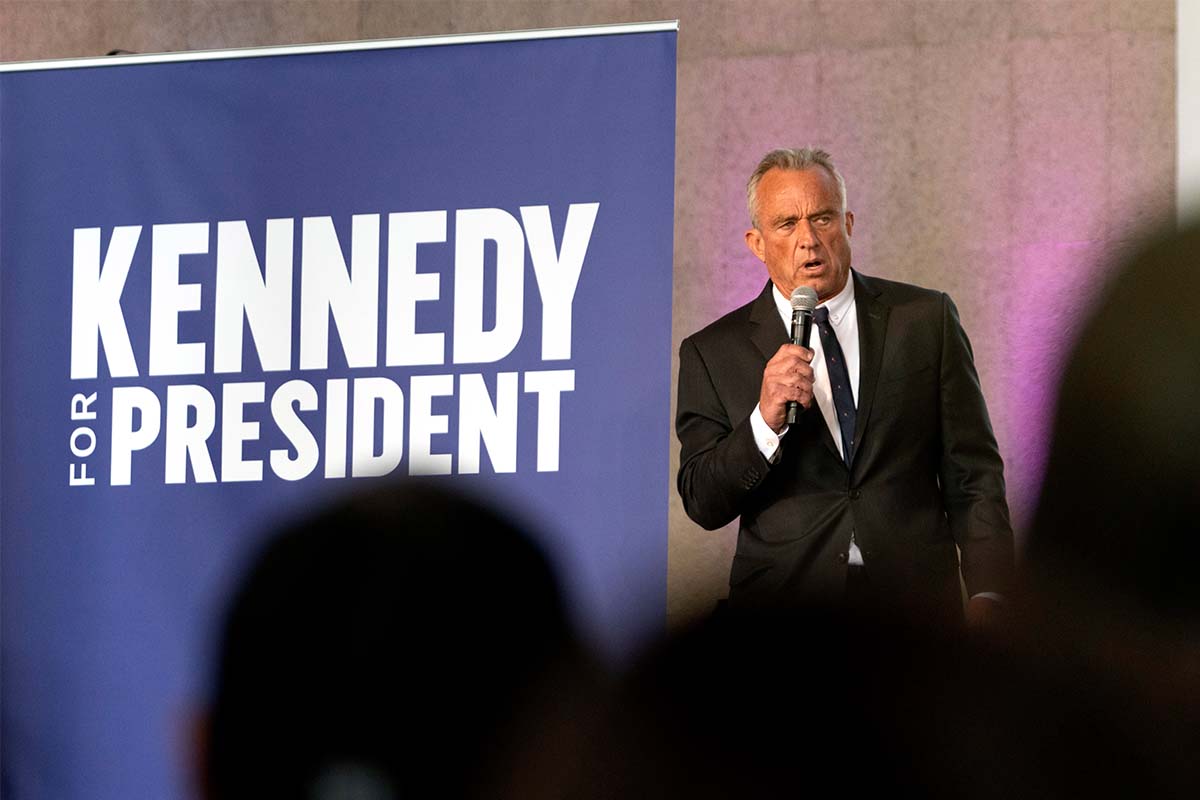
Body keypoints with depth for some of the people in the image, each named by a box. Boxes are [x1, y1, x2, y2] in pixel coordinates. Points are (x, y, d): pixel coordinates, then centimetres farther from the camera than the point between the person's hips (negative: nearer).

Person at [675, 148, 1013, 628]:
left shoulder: (926, 319, 6)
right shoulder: (714, 353, 4)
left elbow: (973, 473, 5)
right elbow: (703, 505, -2)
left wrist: (987, 597, -5)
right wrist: (765, 421, -18)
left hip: (915, 606, 1)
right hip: (783, 604, -1)